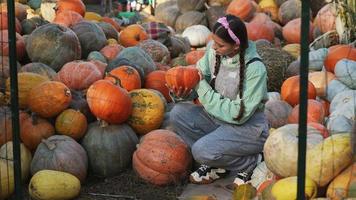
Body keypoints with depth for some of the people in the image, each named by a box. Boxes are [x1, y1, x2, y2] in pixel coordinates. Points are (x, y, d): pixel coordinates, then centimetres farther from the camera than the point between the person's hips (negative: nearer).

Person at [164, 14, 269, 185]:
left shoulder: (255, 69, -24)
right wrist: (183, 94, -21)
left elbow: (239, 115, -23)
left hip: (248, 127, -7)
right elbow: (198, 81, 3)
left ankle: (252, 162, 0)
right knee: (178, 113, -14)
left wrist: (202, 88, -24)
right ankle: (216, 162, 2)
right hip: (218, 118, 7)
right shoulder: (213, 51, -9)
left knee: (202, 150, -27)